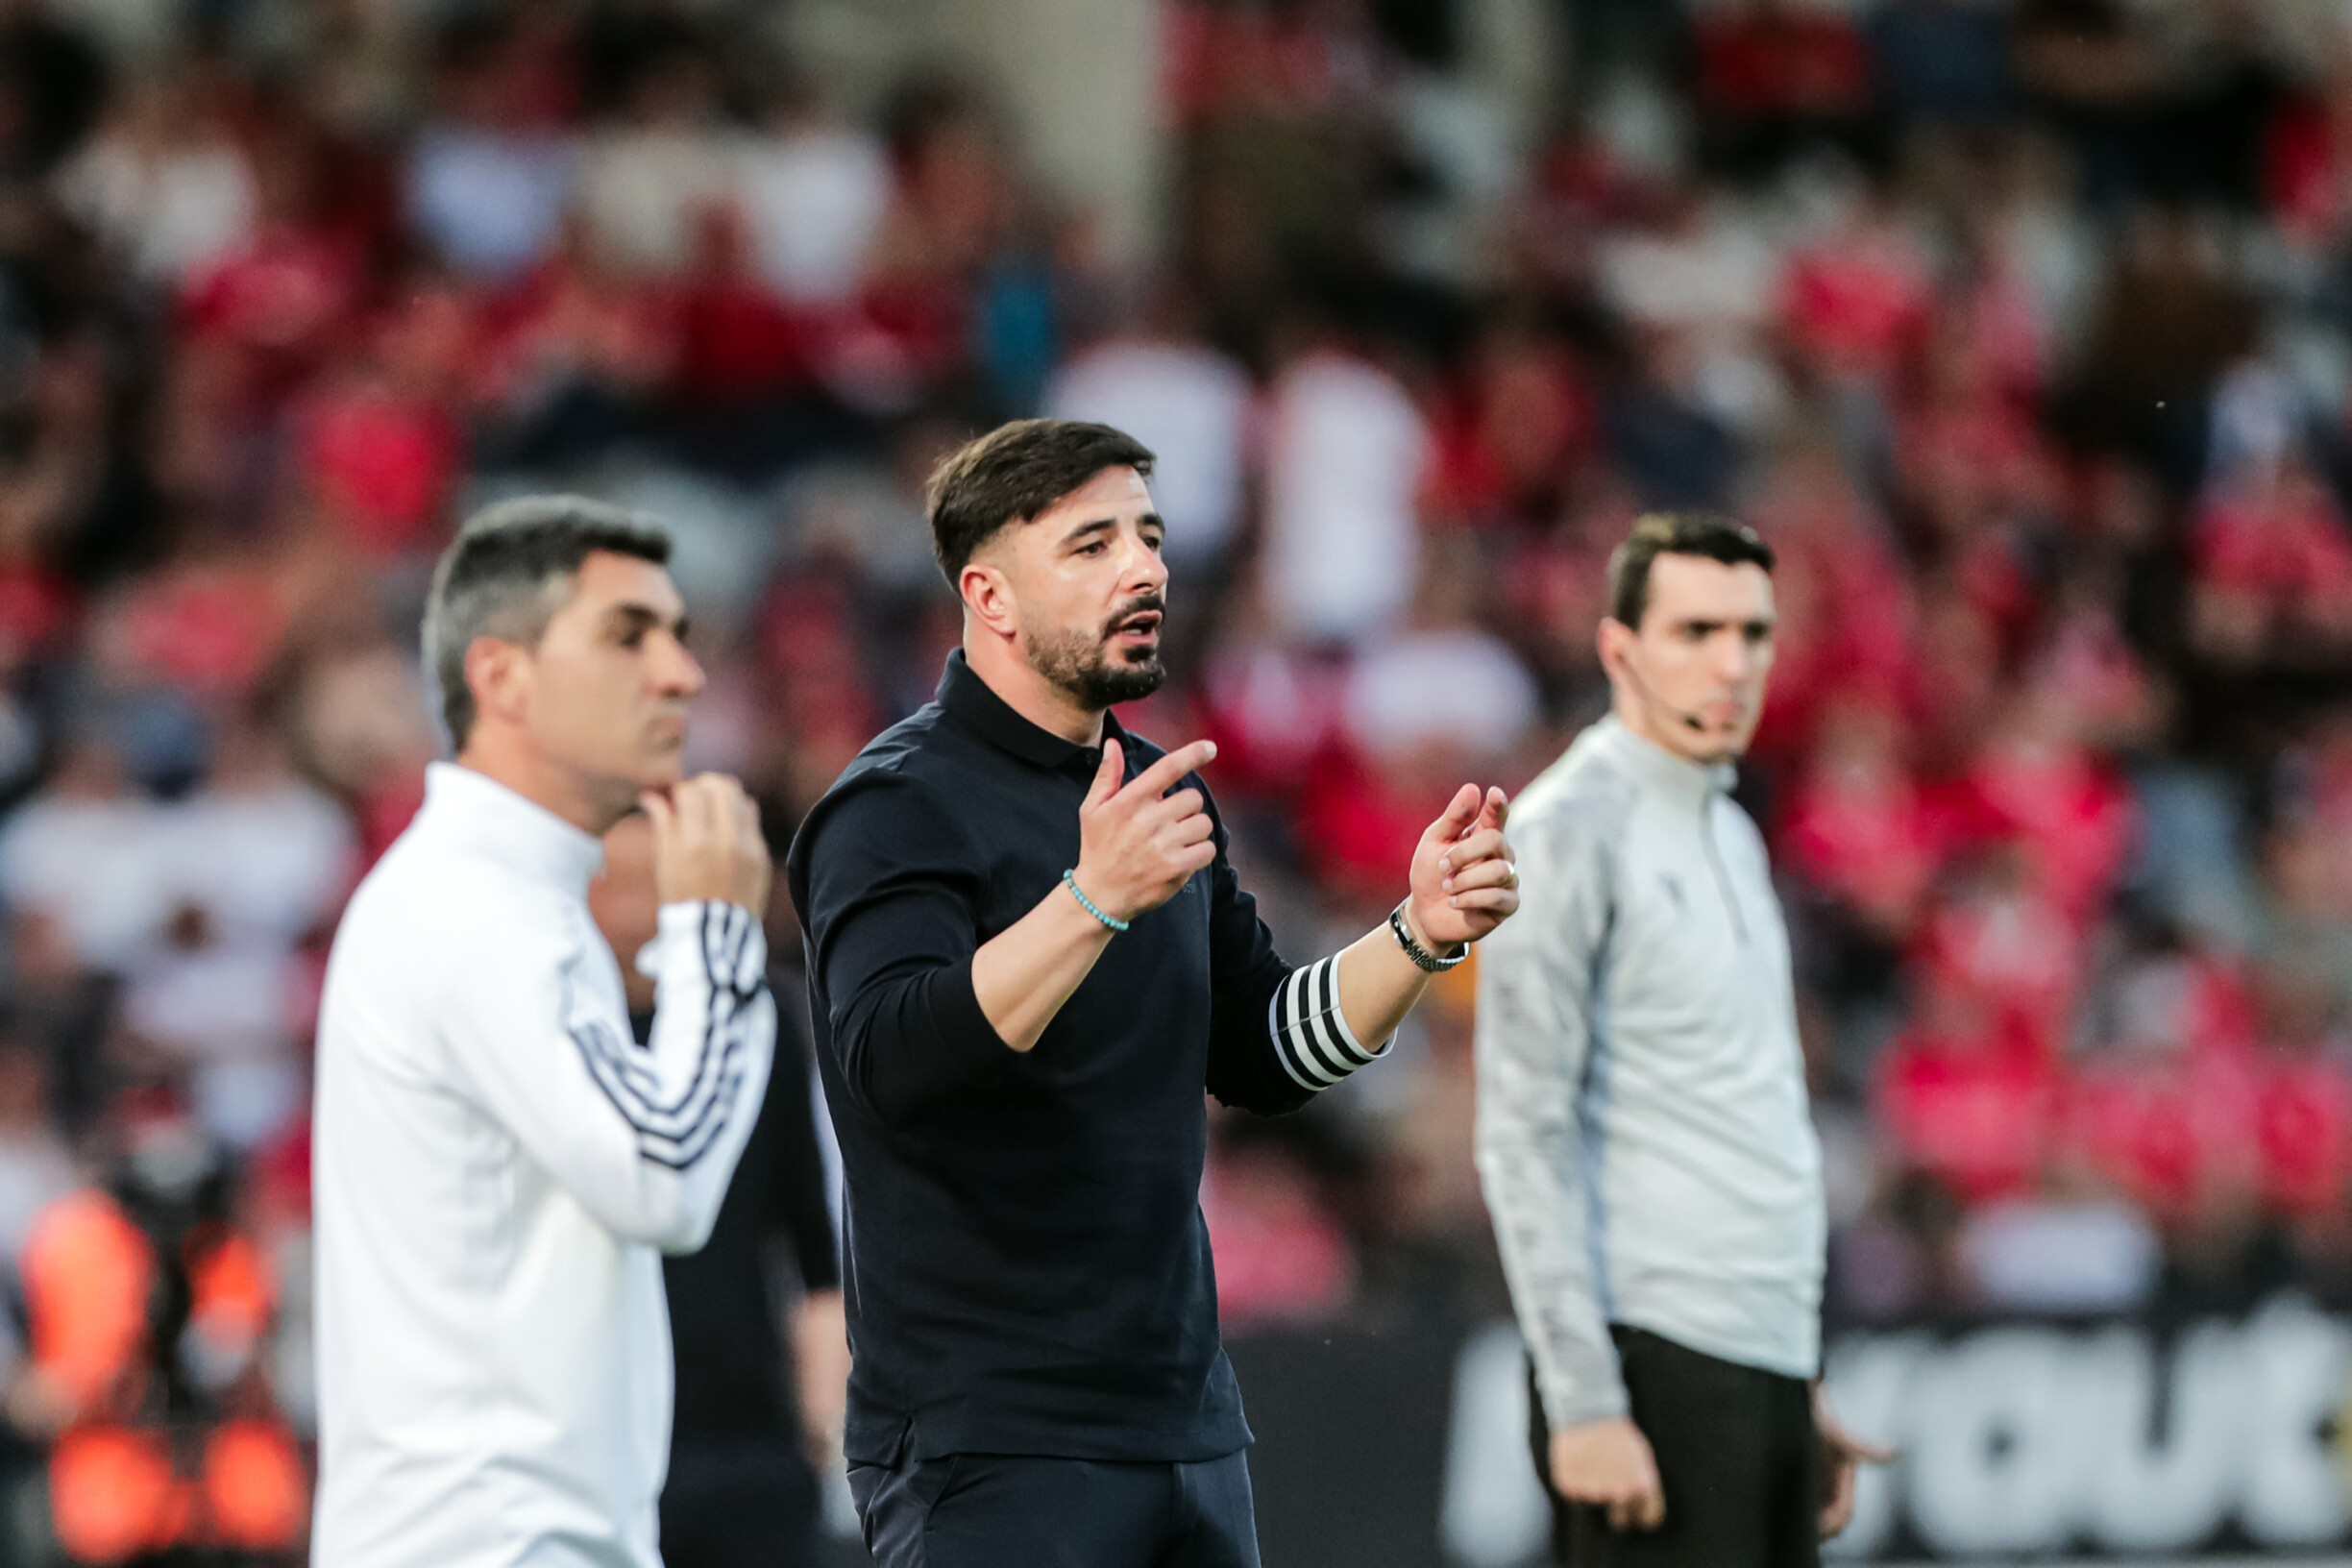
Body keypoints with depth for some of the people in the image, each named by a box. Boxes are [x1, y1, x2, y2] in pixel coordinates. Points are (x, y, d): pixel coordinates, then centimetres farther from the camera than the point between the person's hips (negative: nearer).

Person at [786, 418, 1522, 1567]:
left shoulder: (1155, 794, 15)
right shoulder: (897, 809, -10)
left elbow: (1259, 1055, 19)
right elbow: (895, 1060, -26)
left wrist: (1420, 936, 4)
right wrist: (1092, 900, -37)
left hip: (1186, 1425, 8)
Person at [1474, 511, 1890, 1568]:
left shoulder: (1730, 836, 19)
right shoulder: (1569, 831, -7)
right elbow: (1526, 1134, -13)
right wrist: (1583, 1401, -19)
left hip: (1768, 1361, 8)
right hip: (1655, 1360, -8)